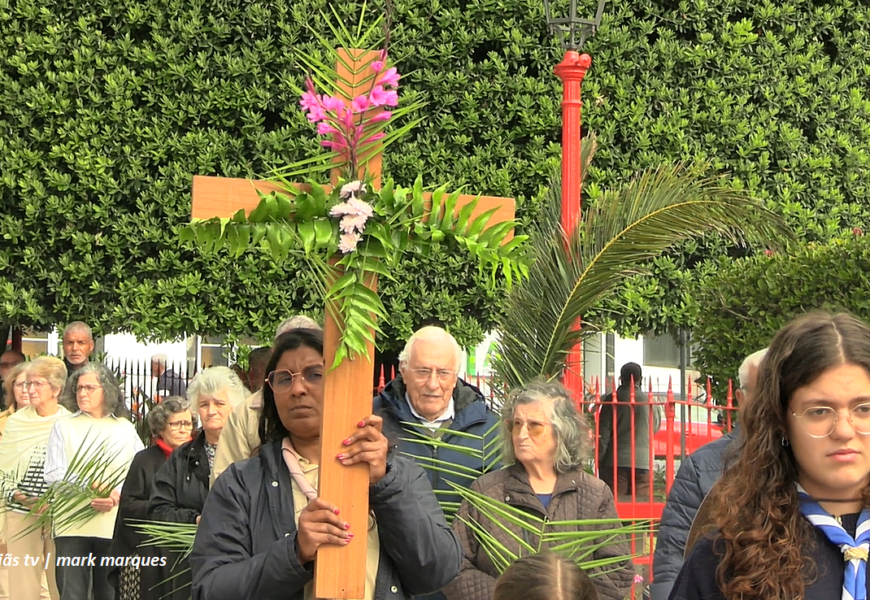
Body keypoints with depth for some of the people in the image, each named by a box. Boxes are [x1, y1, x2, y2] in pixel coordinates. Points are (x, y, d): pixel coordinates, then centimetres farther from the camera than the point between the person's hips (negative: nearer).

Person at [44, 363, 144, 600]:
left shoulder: (125, 428, 13)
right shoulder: (64, 427, 10)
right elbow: (54, 475, 0)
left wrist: (117, 495, -15)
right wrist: (87, 486, -17)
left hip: (113, 525, 1)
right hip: (72, 525, -1)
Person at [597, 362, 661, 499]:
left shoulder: (612, 400, -2)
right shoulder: (650, 401, 4)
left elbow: (603, 432, -4)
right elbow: (655, 427, 20)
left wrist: (599, 458, 1)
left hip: (616, 462, -1)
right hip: (643, 462, 1)